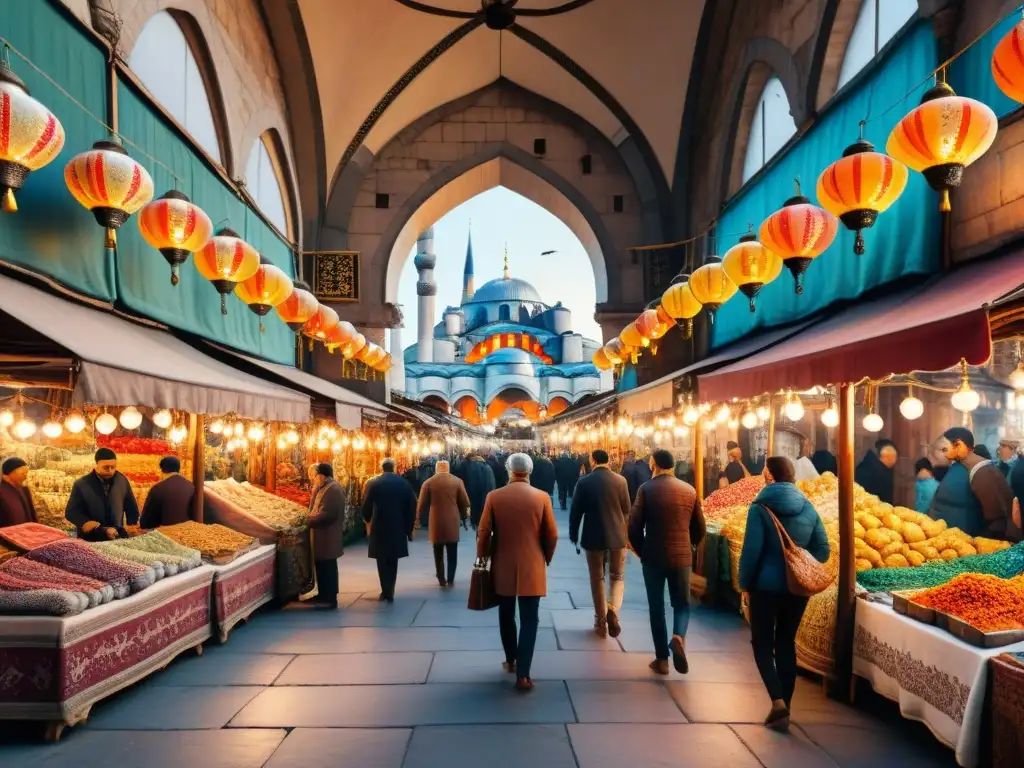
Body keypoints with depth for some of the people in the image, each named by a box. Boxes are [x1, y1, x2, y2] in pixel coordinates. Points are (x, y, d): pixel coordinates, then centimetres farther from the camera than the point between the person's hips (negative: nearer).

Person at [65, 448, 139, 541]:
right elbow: (71, 513, -7)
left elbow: (132, 509, 11)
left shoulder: (122, 481, 0)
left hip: (118, 538, 2)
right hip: (90, 540, -2)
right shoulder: (81, 484, -7)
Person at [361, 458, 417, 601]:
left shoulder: (373, 483, -6)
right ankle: (390, 592, 14)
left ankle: (386, 591, 6)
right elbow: (412, 507, 0)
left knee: (382, 562, 9)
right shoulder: (404, 483, 0)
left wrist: (368, 520, 16)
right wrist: (408, 528, 8)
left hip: (379, 528, -2)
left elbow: (366, 506, -5)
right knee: (393, 561, 14)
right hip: (398, 528, 2)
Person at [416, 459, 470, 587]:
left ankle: (441, 580, 15)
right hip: (453, 522, 0)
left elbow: (422, 504, 2)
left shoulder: (429, 482, -1)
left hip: (436, 523, 0)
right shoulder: (457, 481, -2)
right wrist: (464, 516, 14)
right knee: (452, 553, 9)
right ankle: (450, 579, 8)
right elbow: (465, 502, 0)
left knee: (438, 554, 12)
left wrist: (418, 517, 16)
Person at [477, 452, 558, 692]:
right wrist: (546, 559, 13)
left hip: (502, 568, 2)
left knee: (506, 617, 19)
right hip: (532, 568, -1)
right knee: (529, 621, 2)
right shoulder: (542, 497, -7)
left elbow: (484, 533, -4)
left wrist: (482, 557, 12)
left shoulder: (494, 497, -6)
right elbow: (552, 535, -3)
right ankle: (522, 674, -2)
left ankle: (510, 661, 33)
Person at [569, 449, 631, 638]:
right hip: (617, 536, 1)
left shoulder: (584, 482, -9)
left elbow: (576, 511, -4)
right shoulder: (620, 480, -4)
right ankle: (612, 609, -11)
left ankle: (601, 622, 16)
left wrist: (573, 534, 11)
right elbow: (626, 510, 4)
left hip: (593, 537, -1)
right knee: (617, 577, 14)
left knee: (597, 579, 12)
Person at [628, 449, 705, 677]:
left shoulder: (647, 488, -8)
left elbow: (634, 526, -10)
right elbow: (699, 529, 7)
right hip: (682, 557, 2)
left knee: (656, 607, 11)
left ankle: (662, 658, 13)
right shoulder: (690, 490, 2)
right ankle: (679, 637, -11)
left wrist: (641, 551, 6)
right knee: (682, 603, 16)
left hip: (653, 556, -2)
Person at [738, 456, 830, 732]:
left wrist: (745, 584, -4)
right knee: (786, 643, 15)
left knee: (762, 644, 7)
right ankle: (784, 706, 19)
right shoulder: (808, 508, 2)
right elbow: (822, 550, 3)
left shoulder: (760, 508, -12)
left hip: (766, 586, -4)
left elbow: (751, 550, -15)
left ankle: (778, 701, -8)